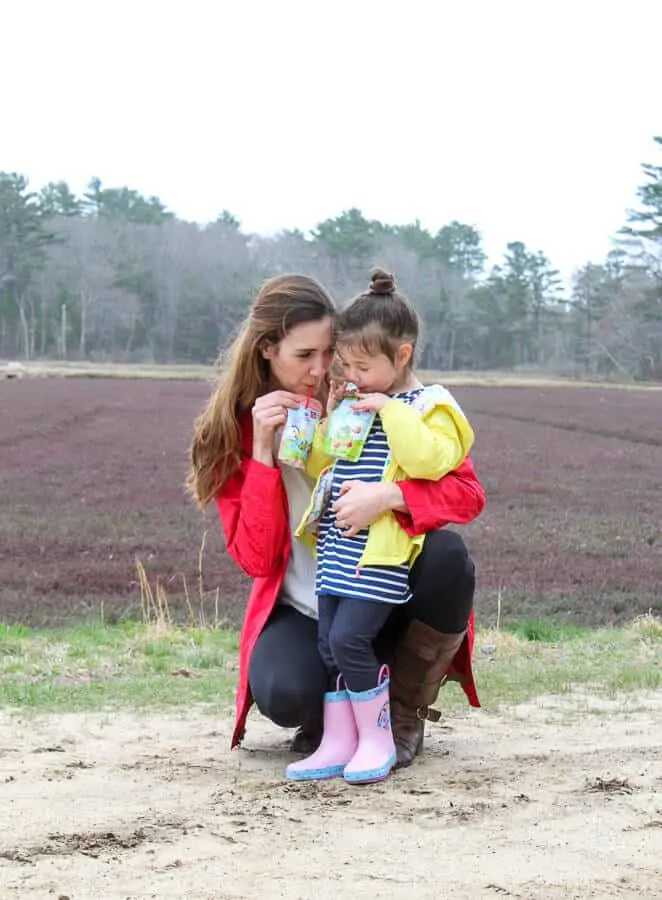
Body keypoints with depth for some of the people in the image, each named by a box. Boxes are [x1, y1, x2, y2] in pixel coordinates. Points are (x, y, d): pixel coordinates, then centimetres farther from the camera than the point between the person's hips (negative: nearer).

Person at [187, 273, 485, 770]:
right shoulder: (235, 429, -4)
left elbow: (468, 492, -13)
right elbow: (257, 560, -10)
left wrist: (390, 495, -32)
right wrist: (263, 451, -18)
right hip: (302, 612, -1)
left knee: (447, 556, -32)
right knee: (284, 694, -34)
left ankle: (405, 711, -6)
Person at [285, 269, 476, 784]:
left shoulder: (427, 407, -3)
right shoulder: (354, 405, 18)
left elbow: (433, 459, -23)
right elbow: (317, 465, 24)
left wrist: (392, 411, -20)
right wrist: (329, 420, 8)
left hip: (379, 552, -8)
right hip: (336, 546, 8)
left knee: (349, 637, -16)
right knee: (328, 644, 5)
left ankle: (377, 738, -1)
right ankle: (338, 743, 13)